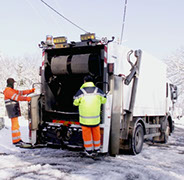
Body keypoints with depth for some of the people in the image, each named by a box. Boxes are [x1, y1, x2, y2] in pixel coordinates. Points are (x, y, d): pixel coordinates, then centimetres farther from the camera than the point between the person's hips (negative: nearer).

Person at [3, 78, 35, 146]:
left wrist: (30, 91, 13)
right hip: (12, 110, -10)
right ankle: (15, 141, -5)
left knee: (15, 124, 12)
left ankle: (18, 139, 19)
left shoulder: (11, 90, 20)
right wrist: (25, 98, -36)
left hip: (14, 110, 10)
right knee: (15, 124, -9)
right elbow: (16, 97, -26)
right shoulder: (8, 91, -13)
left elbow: (21, 92, 18)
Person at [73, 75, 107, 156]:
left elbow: (75, 102, 2)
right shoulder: (98, 90, -3)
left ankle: (89, 150, 21)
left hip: (85, 118, -2)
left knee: (86, 134, 11)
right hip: (96, 117, 2)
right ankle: (96, 148, 31)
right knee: (96, 133, 17)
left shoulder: (80, 92, -10)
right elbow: (104, 100, 10)